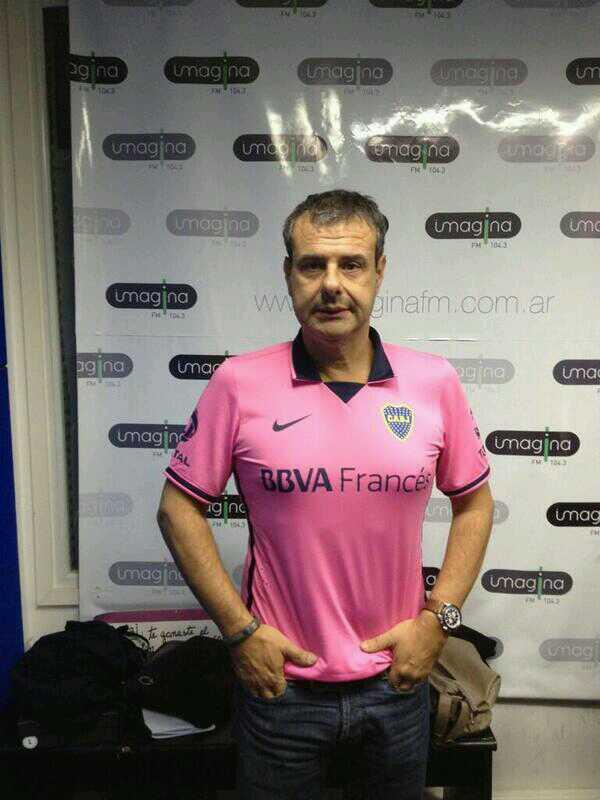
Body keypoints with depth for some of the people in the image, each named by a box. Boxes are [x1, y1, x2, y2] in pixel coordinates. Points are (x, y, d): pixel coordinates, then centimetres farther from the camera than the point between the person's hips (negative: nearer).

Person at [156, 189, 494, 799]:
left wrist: (439, 617, -4)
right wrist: (238, 630, -9)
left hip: (397, 676, 2)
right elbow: (179, 507, -6)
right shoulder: (239, 383, -13)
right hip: (279, 678, -1)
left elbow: (473, 504, 4)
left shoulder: (434, 382, -7)